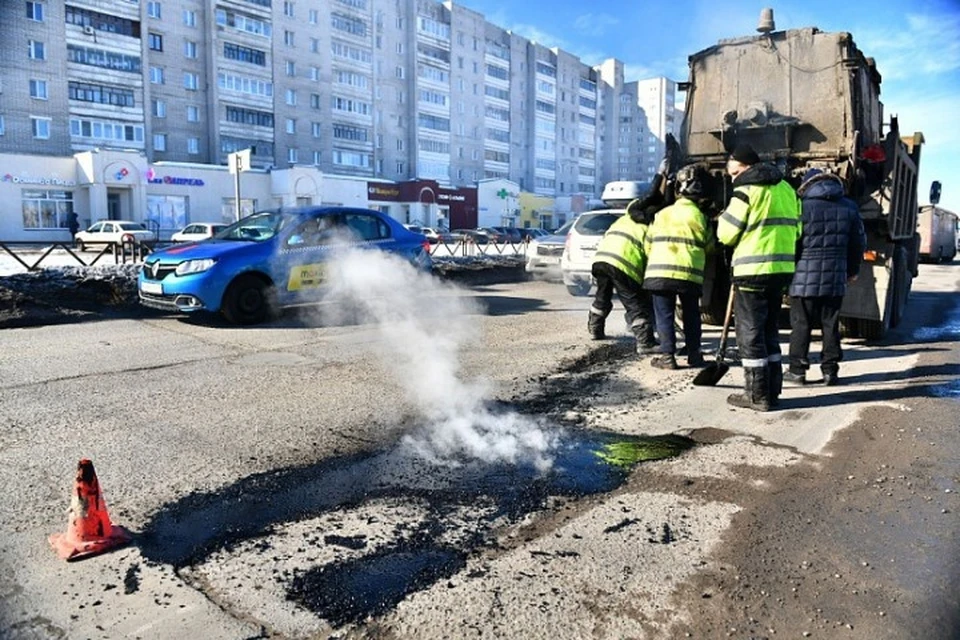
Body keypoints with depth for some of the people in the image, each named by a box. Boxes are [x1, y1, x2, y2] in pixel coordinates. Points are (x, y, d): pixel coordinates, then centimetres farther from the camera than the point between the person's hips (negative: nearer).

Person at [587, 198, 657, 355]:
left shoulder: (624, 219, 29)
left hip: (600, 258, 6)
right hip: (622, 265, -6)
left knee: (602, 298, 29)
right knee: (637, 306, -1)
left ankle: (595, 330, 43)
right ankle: (646, 343, -8)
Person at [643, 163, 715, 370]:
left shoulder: (662, 214, 10)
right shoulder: (699, 216, 5)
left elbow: (648, 245, 14)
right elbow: (709, 246, 15)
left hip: (660, 272, 0)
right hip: (690, 274, 0)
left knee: (665, 315, 4)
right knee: (691, 315, 15)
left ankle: (667, 356, -1)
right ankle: (694, 354, 18)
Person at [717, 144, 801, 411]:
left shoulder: (747, 189, -8)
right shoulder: (786, 188, 16)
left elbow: (727, 234, -8)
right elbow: (796, 230, 18)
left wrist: (724, 217, 11)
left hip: (753, 270, -8)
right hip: (782, 268, 8)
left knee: (750, 333, -1)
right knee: (769, 329, 16)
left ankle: (757, 395, 3)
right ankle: (772, 390, 20)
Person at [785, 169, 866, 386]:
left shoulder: (803, 206, -7)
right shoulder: (849, 207, 9)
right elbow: (859, 242, 15)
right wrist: (852, 270, 27)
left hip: (805, 277, -4)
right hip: (835, 277, 4)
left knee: (801, 324, 3)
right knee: (830, 324, 10)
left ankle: (797, 369, 6)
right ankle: (830, 370, 14)